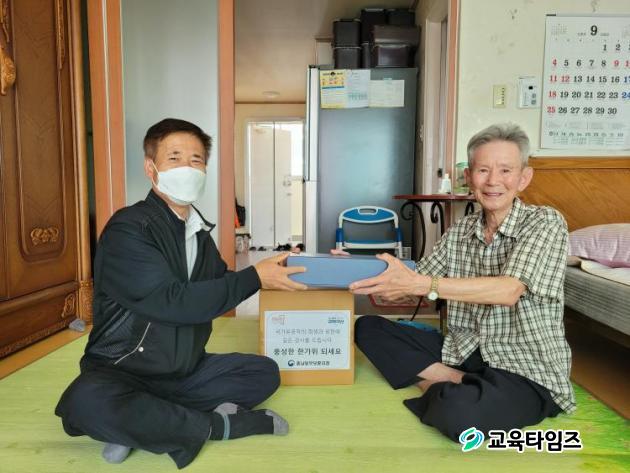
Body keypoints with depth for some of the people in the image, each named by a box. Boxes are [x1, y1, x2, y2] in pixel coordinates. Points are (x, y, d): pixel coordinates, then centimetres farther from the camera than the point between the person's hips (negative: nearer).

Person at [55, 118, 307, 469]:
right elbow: (173, 302, -27)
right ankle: (218, 424, -16)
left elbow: (217, 290, 13)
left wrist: (268, 269, -3)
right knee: (88, 402, -36)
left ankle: (141, 423, -12)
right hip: (122, 372, -7)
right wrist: (254, 278, -24)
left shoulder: (200, 231, 5)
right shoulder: (128, 229, -18)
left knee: (265, 372, 0)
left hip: (184, 370, 7)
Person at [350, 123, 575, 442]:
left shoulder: (545, 222, -10)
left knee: (458, 412, -37)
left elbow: (508, 290, -25)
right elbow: (413, 285, 5)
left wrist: (419, 283, -33)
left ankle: (455, 391, -3)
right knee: (367, 328, -5)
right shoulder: (459, 232, 5)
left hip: (527, 371, -5)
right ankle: (461, 386, -10)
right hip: (465, 352, 6)